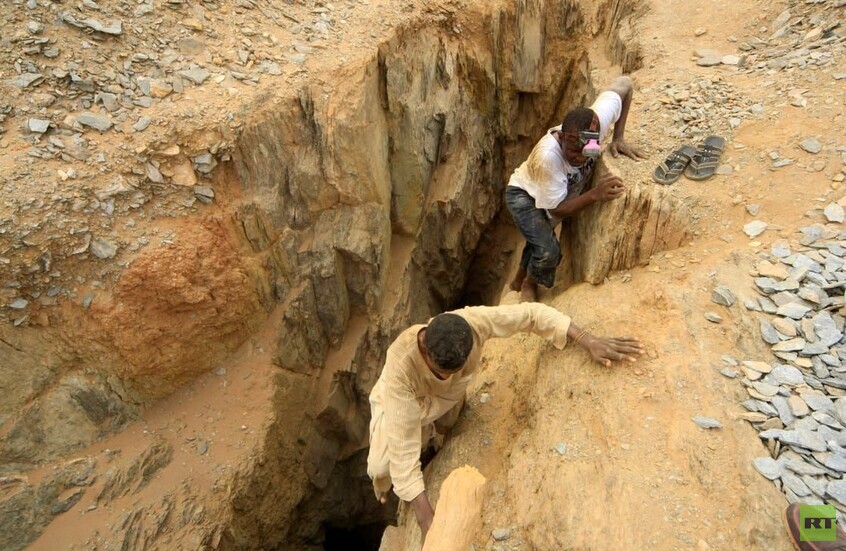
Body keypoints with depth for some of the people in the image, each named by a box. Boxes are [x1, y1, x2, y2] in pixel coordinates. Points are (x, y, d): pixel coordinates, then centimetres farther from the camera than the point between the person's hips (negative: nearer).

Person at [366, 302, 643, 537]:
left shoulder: (473, 322, -41)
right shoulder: (401, 363, -47)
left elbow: (533, 313, -27)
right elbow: (403, 445, -43)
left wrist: (589, 342, -33)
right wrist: (427, 520, -44)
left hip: (448, 398, 4)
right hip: (399, 401, -3)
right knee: (381, 465, -17)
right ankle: (385, 490, 19)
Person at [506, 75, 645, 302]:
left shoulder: (598, 121, -32)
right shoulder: (548, 156, -43)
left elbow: (625, 83, -13)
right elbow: (558, 209, -32)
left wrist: (618, 137, -19)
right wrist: (595, 194, -44)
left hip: (560, 193, 6)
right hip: (524, 196, -6)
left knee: (540, 240, 24)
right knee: (549, 251, -22)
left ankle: (519, 280, 52)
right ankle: (529, 285, 11)